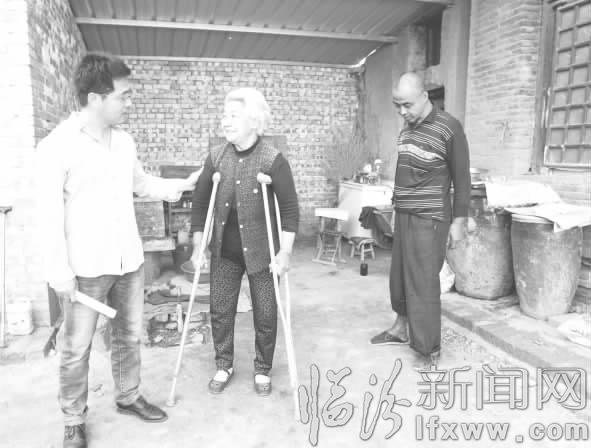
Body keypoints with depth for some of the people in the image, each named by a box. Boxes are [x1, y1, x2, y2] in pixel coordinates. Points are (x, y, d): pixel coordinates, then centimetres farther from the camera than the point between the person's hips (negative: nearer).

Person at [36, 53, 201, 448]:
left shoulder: (125, 140, 5)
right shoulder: (57, 145, -14)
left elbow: (142, 184, 20)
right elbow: (51, 213, -13)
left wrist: (183, 185, 11)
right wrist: (60, 271, -14)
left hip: (129, 260, 6)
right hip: (86, 267, -5)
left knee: (129, 336, 18)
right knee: (77, 348, 9)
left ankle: (129, 398, 38)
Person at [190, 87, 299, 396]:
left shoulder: (273, 160, -13)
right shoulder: (216, 157, -1)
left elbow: (290, 208, -12)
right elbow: (200, 201, 6)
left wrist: (285, 252, -15)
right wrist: (197, 245, 5)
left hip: (261, 252, -3)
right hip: (224, 252, 4)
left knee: (265, 314, 8)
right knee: (220, 311, 11)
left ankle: (263, 370, 31)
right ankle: (223, 366, 34)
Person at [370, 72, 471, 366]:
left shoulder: (448, 128, -10)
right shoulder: (407, 127, 11)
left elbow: (461, 178, -9)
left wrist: (459, 220, -10)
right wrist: (398, 204, 16)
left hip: (429, 219, -7)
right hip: (403, 215, 7)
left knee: (422, 281, -4)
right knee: (399, 275, 14)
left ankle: (429, 347, 10)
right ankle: (401, 328, 31)